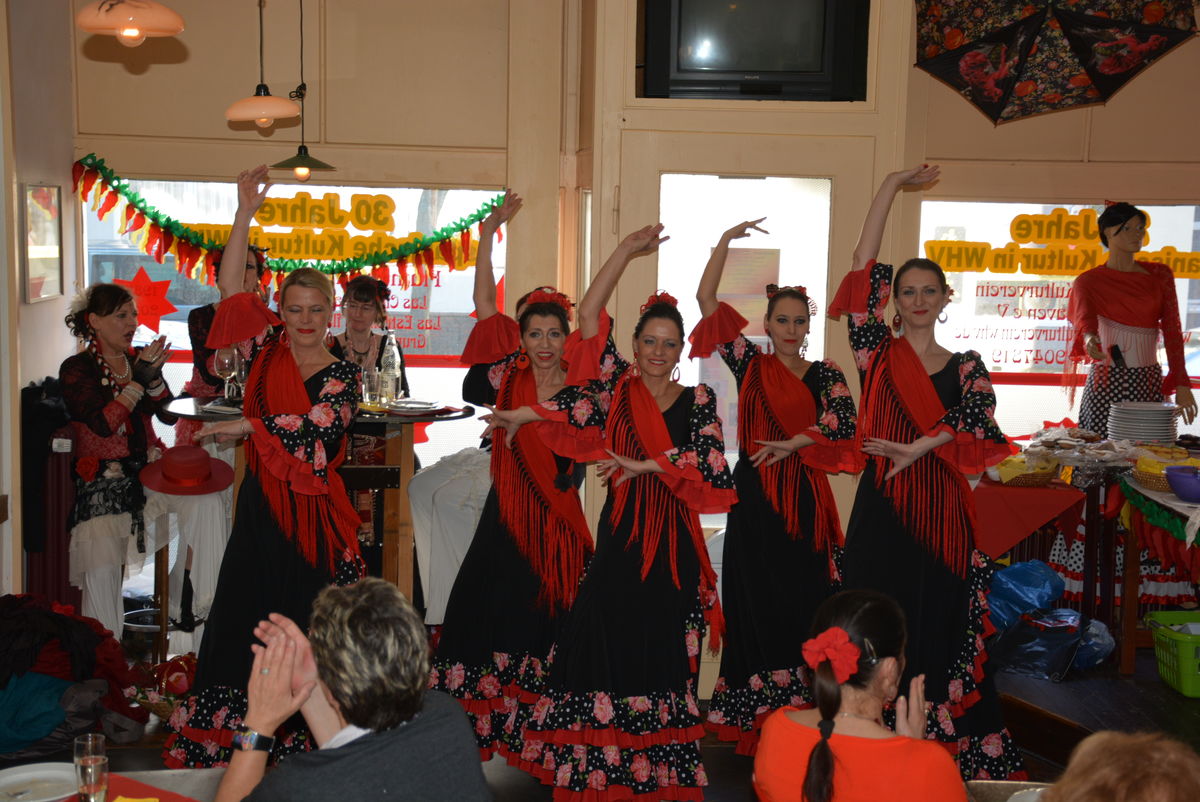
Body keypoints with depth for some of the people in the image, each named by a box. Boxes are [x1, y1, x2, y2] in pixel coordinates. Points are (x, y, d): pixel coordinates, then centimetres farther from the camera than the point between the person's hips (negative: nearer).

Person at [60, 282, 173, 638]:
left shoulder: (137, 358, 13)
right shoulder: (77, 369, -3)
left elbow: (162, 407, 2)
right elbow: (104, 424, -14)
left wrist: (154, 374, -16)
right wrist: (139, 378, -17)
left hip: (144, 471, 5)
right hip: (103, 482, -5)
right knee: (102, 571, -11)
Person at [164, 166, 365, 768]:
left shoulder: (344, 373, 0)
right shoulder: (267, 350, 6)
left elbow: (318, 425, -15)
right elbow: (231, 289, -3)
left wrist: (245, 427, -11)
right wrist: (244, 215, -9)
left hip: (313, 510, -2)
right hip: (261, 504, 2)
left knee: (307, 630, 3)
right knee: (242, 622, 6)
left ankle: (301, 737, 15)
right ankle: (227, 742, 16)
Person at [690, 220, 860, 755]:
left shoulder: (826, 374, 7)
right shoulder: (750, 364, 5)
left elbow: (844, 422, -10)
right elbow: (706, 301, -2)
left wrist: (792, 444, -18)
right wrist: (727, 240, -3)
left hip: (804, 499, 1)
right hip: (755, 496, 0)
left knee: (805, 601, 1)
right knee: (757, 600, 3)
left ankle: (804, 711, 11)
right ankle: (755, 719, 12)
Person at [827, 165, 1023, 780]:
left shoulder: (966, 367, 9)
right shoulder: (878, 353, 4)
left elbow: (982, 429, -7)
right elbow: (864, 267, -4)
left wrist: (920, 446, -18)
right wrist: (895, 184, -4)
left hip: (943, 512, 1)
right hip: (882, 515, -1)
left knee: (942, 636, 6)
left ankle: (946, 746, 17)